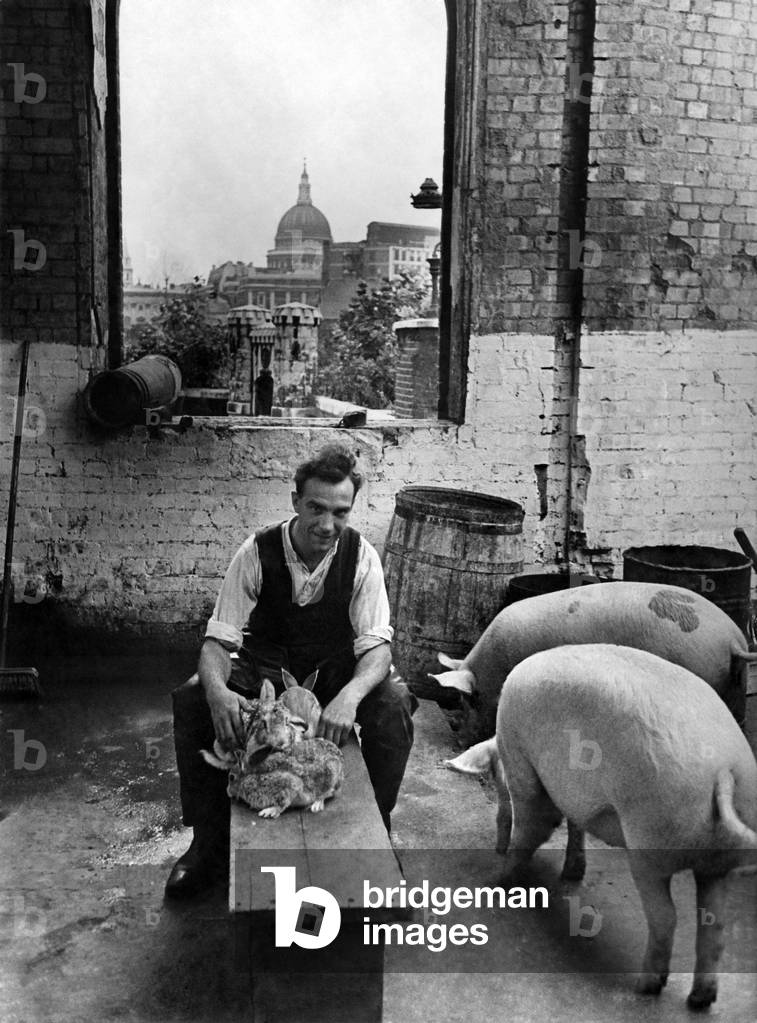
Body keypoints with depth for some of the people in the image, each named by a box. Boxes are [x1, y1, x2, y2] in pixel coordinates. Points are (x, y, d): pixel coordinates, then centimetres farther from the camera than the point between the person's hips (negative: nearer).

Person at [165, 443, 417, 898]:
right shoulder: (257, 553, -14)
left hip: (336, 670, 0)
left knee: (395, 703, -30)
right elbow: (218, 639, -15)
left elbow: (377, 645, -18)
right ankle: (211, 843, -8)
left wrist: (349, 696, -42)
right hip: (263, 669, 1)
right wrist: (217, 690, -40)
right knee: (190, 701, -26)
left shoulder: (361, 556, -13)